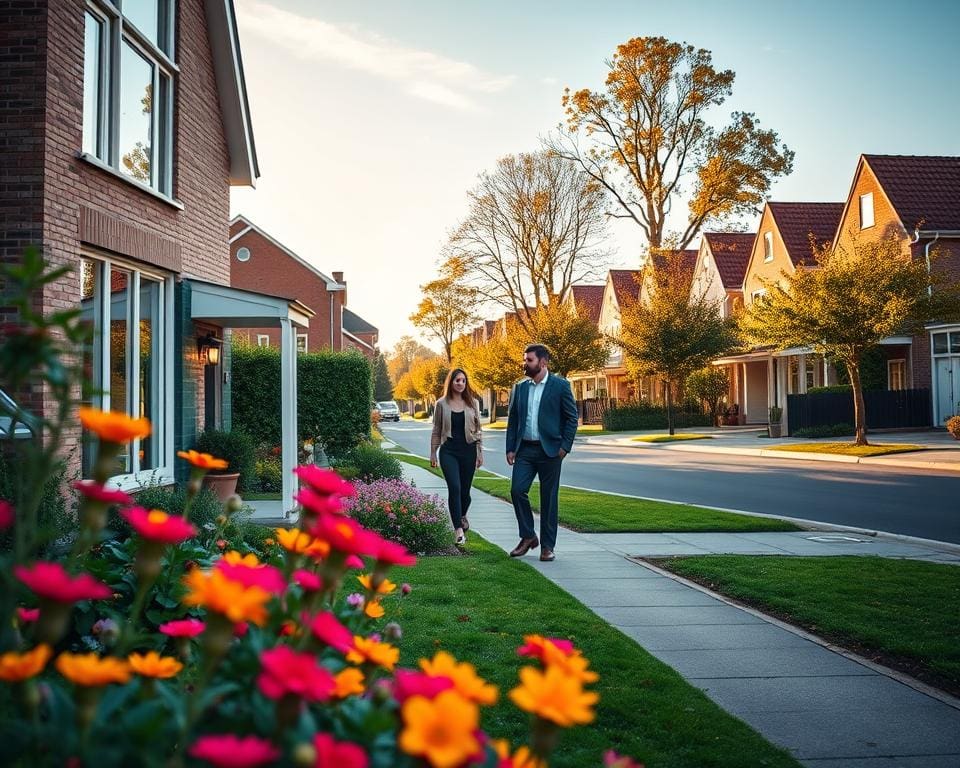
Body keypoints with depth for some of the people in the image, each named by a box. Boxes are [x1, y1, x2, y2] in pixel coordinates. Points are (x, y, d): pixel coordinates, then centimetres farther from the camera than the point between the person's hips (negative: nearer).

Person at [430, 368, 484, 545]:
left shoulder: (473, 402, 5)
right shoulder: (441, 404, 3)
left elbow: (478, 429, 7)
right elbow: (436, 430, 8)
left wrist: (480, 452, 4)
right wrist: (433, 452, 6)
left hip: (468, 450, 1)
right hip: (448, 451, -1)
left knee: (465, 489, 8)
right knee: (454, 488, -15)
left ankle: (462, 516, 40)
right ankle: (459, 530, -14)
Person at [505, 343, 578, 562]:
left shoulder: (560, 385, -2)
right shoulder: (519, 388, 10)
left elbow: (572, 417, -2)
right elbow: (512, 420, 13)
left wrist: (565, 446, -9)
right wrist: (510, 449, 5)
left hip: (550, 450, -4)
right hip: (525, 449, 4)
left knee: (548, 498, 2)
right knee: (517, 490, -7)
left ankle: (547, 546, 12)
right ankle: (528, 536, 11)